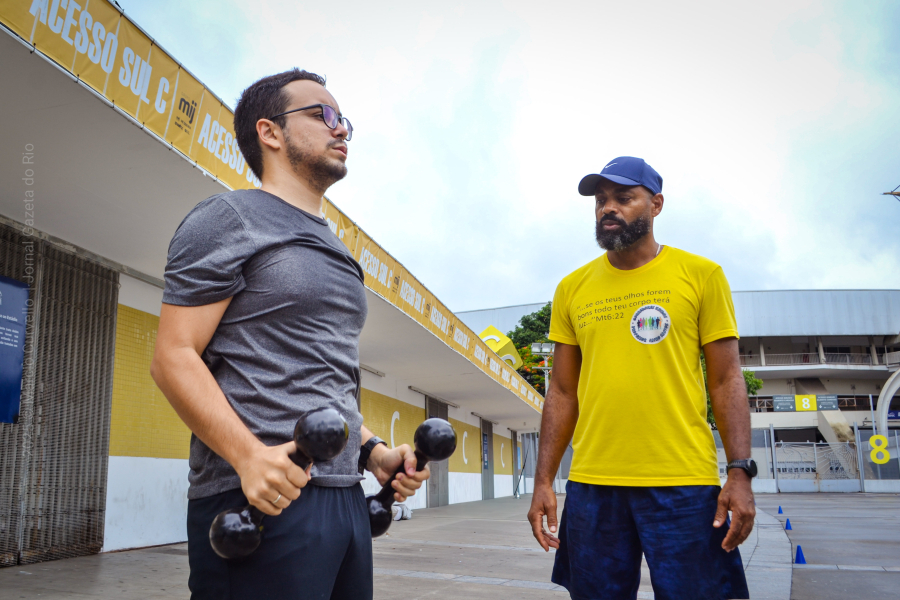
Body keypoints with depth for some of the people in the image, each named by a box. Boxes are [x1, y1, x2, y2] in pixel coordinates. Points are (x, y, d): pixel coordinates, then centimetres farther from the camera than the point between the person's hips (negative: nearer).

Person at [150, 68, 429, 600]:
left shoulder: (335, 252, 22)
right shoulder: (229, 218, -2)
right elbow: (174, 356, -10)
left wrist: (372, 450, 9)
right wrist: (250, 454, -24)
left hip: (345, 497, 8)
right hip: (262, 499, -8)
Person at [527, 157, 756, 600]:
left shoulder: (701, 275, 2)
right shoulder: (572, 289, 9)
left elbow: (726, 379, 2)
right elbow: (562, 392, 11)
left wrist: (740, 472, -8)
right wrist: (543, 481, 5)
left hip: (684, 484, -2)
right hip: (592, 485, 3)